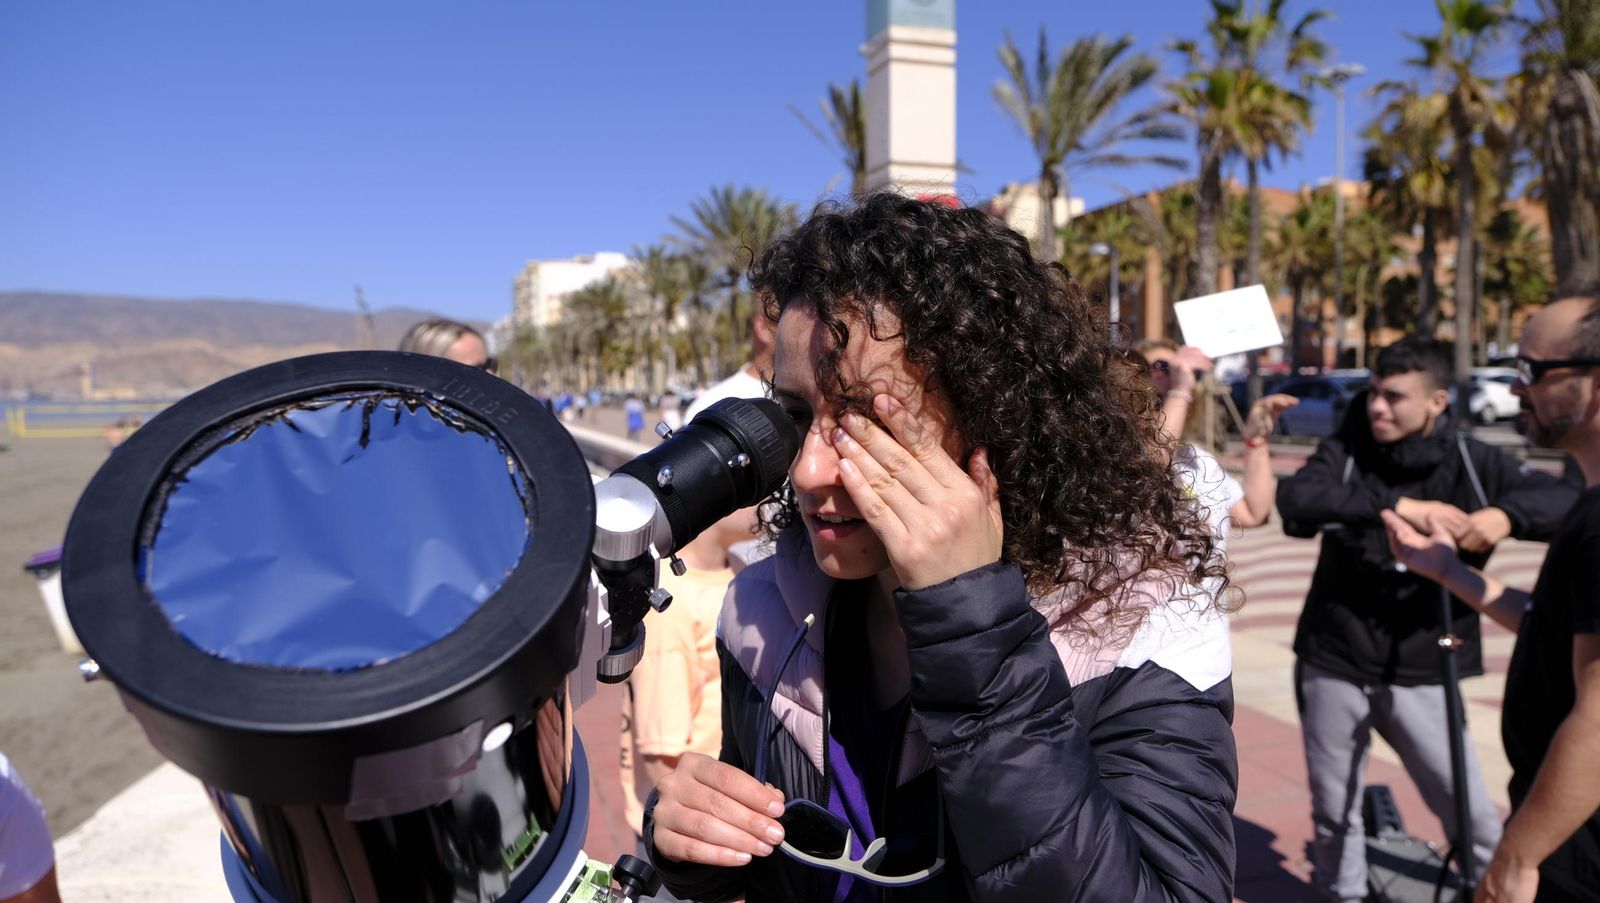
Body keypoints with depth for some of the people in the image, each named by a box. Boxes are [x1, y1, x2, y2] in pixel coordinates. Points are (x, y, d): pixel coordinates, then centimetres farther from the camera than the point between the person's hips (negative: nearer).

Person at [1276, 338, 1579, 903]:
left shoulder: (1471, 463, -2)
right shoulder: (1344, 453, -4)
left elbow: (1570, 501, -6)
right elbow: (1294, 500, -22)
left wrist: (1508, 514, -26)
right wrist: (1398, 505, -32)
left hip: (1420, 675, 0)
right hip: (1333, 666, 1)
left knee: (1472, 814, 7)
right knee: (1334, 812, 15)